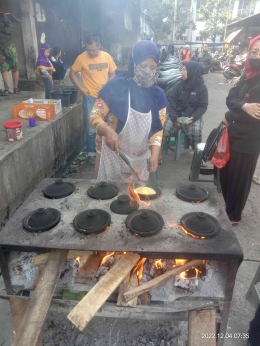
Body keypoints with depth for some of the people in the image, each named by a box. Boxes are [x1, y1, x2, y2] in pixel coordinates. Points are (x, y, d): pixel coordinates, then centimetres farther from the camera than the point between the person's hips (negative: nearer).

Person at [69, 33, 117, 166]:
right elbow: (72, 73, 1)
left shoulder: (107, 56, 0)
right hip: (90, 97, -3)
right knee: (91, 128, 0)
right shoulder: (81, 58, -7)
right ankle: (91, 154, 14)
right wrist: (80, 88, -9)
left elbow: (112, 74, 8)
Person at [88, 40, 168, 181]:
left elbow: (157, 129, 1)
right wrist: (108, 131, -32)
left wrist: (154, 154, -15)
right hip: (112, 156, -3)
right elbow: (95, 115, -11)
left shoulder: (157, 94, -1)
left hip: (140, 160, 4)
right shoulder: (116, 86, -13)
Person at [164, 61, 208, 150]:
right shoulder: (179, 84, 1)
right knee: (163, 128, -21)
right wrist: (174, 119, -15)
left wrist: (193, 117, -22)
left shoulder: (202, 87, -3)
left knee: (196, 132, -30)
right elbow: (171, 102, -1)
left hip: (193, 116, -2)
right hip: (177, 114, 2)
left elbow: (203, 106, -3)